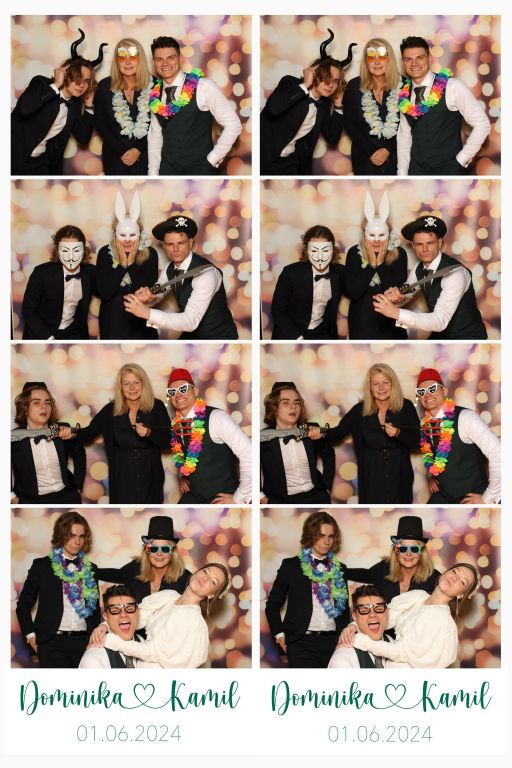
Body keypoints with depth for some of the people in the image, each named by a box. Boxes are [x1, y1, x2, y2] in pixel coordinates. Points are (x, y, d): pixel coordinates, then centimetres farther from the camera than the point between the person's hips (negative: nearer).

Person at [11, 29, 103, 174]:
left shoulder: (76, 104, 7)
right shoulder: (41, 83, -6)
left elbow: (83, 138, 4)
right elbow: (24, 108, -26)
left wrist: (89, 105, 1)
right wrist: (56, 85, -19)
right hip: (15, 156, -5)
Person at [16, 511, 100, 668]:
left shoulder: (90, 569, 16)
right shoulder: (42, 565, 6)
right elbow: (23, 605, 7)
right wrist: (31, 636, -1)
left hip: (84, 642, 3)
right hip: (52, 642, -3)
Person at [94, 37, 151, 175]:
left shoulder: (152, 85, -3)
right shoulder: (105, 86, -2)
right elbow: (99, 124, 0)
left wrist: (138, 150, -9)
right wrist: (122, 151, -7)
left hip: (144, 155, 0)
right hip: (115, 157, 0)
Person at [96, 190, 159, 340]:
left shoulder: (150, 254, -7)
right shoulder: (105, 253, -7)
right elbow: (104, 293, -15)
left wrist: (132, 264, -18)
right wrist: (122, 264, -18)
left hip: (141, 321, 0)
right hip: (112, 321, 0)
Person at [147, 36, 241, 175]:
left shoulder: (204, 87, -11)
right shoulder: (155, 95, 5)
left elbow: (233, 125, -10)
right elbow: (155, 135, 12)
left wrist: (212, 160, -8)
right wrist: (153, 173, 7)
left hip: (199, 169, -4)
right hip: (167, 169, 4)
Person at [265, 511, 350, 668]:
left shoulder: (339, 569, 16)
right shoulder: (291, 566, 6)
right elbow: (273, 605, 7)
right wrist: (280, 636, -1)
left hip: (333, 642, 3)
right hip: (302, 642, -3)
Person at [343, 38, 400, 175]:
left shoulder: (401, 85, -3)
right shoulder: (354, 86, -3)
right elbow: (349, 124, -1)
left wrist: (387, 150, -9)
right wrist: (371, 151, -7)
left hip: (394, 155, 0)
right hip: (364, 157, 0)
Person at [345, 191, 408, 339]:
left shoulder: (399, 254, -7)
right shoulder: (354, 253, -7)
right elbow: (353, 293, -14)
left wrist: (381, 264, -18)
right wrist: (371, 264, -18)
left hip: (390, 321, 0)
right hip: (361, 321, 0)